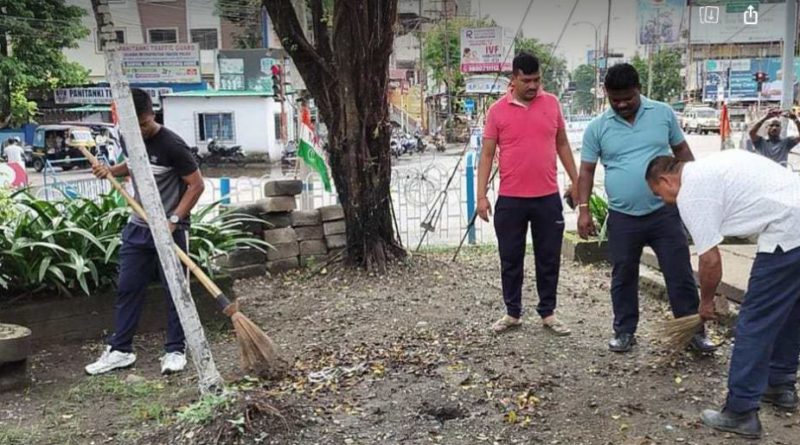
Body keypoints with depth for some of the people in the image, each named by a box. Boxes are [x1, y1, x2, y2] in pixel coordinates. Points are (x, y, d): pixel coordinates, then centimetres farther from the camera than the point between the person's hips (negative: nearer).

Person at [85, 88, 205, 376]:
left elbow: (196, 185, -15)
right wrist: (112, 171, 6)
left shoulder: (172, 145, -17)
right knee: (127, 289, 10)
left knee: (175, 291, 2)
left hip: (170, 230, -7)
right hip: (138, 227, 7)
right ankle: (120, 349, 20)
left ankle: (175, 350, 14)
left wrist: (174, 219, -22)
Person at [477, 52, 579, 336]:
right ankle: (512, 313, 23)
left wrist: (575, 180, 11)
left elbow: (562, 144, 13)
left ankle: (548, 313, 22)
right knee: (510, 259, 9)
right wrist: (481, 196, -6)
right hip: (510, 199, -1)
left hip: (548, 197, 1)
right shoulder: (498, 110, -2)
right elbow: (487, 155, -1)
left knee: (549, 259, 9)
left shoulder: (552, 103, 4)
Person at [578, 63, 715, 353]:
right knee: (623, 278, 11)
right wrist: (583, 209, -4)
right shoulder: (597, 128, -1)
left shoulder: (663, 113, 1)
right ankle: (625, 331, 25)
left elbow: (681, 150, 11)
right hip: (622, 218, 0)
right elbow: (587, 170, 3)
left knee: (680, 274, 5)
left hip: (665, 212, 0)